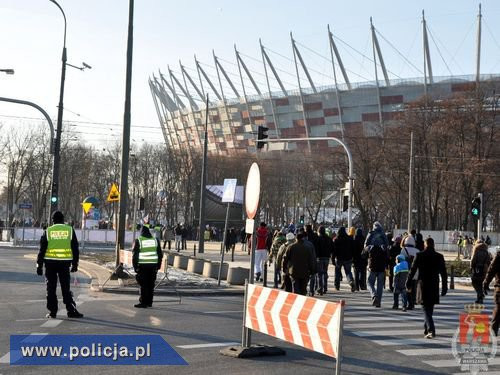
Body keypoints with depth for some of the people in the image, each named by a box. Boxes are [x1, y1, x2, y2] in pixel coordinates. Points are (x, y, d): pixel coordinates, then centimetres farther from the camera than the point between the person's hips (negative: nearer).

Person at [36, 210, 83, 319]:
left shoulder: (48, 231, 2)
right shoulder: (70, 230, 4)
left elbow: (42, 250, 1)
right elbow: (75, 249, 5)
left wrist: (39, 265, 6)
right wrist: (75, 264, 11)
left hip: (50, 263, -1)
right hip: (65, 263, 1)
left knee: (51, 289, 7)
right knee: (66, 289, 6)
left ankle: (52, 312, 7)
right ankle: (71, 311, 2)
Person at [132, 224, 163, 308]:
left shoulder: (138, 241, -2)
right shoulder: (155, 240, 9)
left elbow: (135, 255, -3)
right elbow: (160, 254, 12)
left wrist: (135, 266, 3)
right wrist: (158, 265, 17)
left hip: (143, 266, -4)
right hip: (153, 266, 4)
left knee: (143, 285, -1)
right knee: (151, 284, 10)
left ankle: (143, 303, -1)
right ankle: (149, 302, 15)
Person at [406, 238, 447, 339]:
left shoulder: (419, 255, -4)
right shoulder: (439, 257, 3)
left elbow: (413, 270, -2)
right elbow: (443, 273, 4)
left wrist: (408, 283, 8)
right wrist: (444, 287, 10)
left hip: (423, 285, -3)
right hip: (434, 286, 3)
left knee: (426, 309, -4)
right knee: (430, 308, 17)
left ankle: (431, 330, -19)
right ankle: (427, 329, 28)